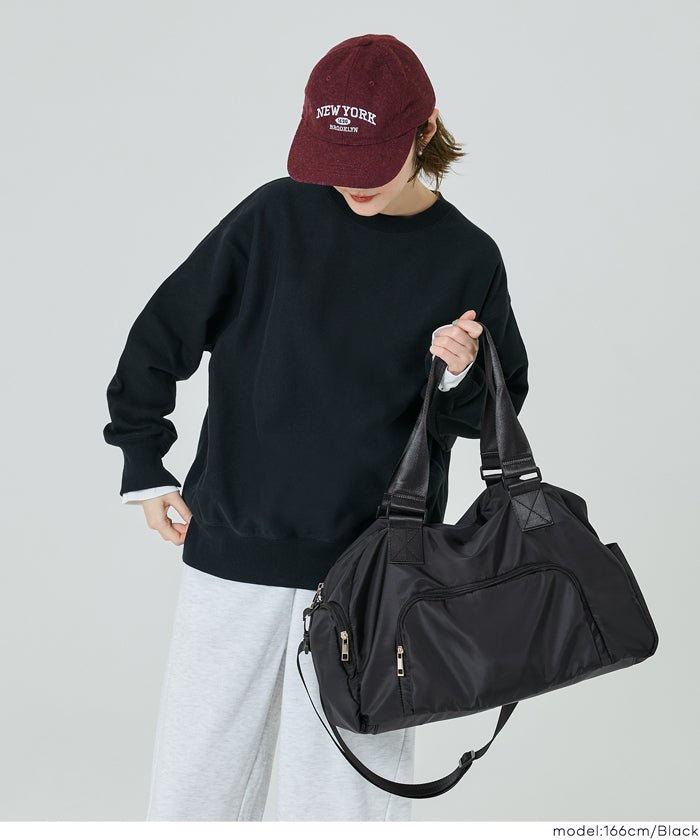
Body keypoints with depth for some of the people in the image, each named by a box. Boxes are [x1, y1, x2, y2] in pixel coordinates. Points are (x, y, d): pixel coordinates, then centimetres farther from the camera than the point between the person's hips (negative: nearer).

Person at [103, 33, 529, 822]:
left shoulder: (466, 258, 0)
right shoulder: (277, 216, -2)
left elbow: (494, 415, 9)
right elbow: (163, 332, 7)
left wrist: (461, 377, -13)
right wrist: (144, 466, 8)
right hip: (235, 550, 1)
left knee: (349, 787, 5)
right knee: (195, 777, 10)